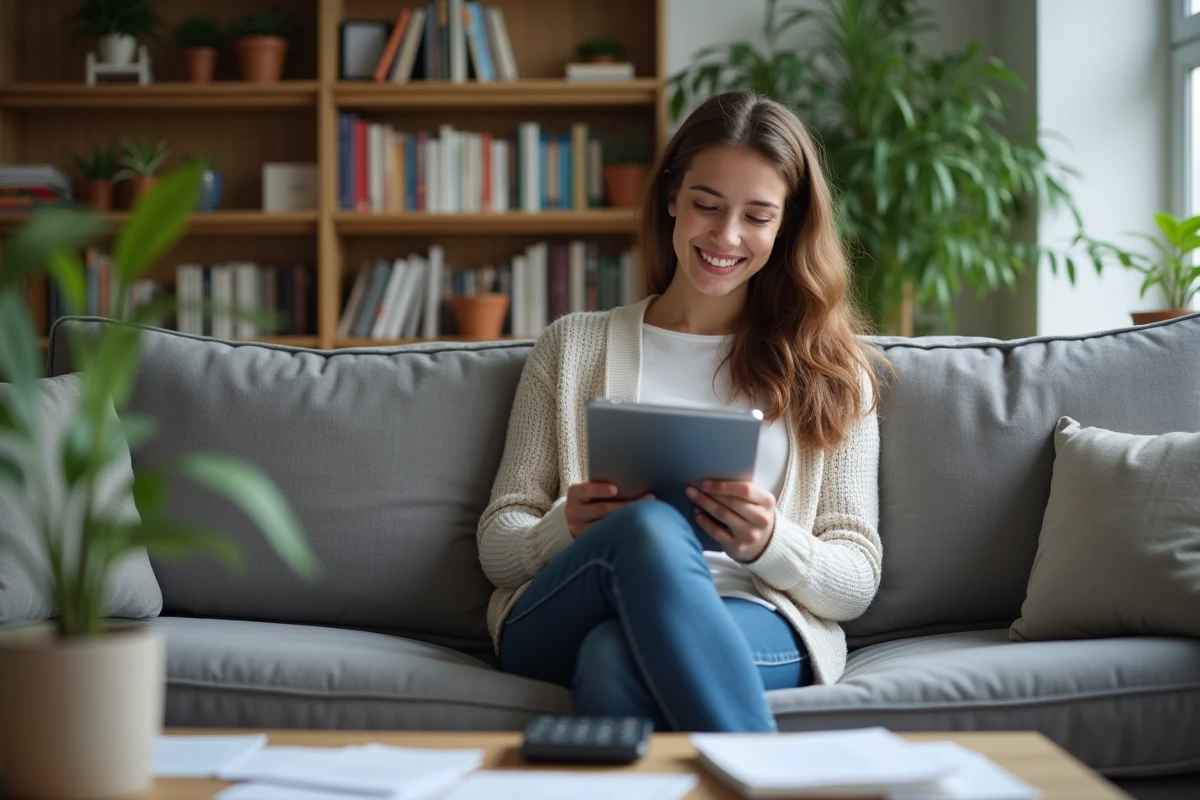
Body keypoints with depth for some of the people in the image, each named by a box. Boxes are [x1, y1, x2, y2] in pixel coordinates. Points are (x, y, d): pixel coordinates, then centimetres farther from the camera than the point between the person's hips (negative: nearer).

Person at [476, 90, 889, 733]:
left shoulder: (829, 368, 19)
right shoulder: (572, 346, 21)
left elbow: (856, 581, 12)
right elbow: (496, 542, 15)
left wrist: (767, 544, -11)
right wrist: (564, 530, -10)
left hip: (752, 623, -1)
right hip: (559, 625, 1)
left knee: (616, 659, -38)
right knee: (651, 526, -37)